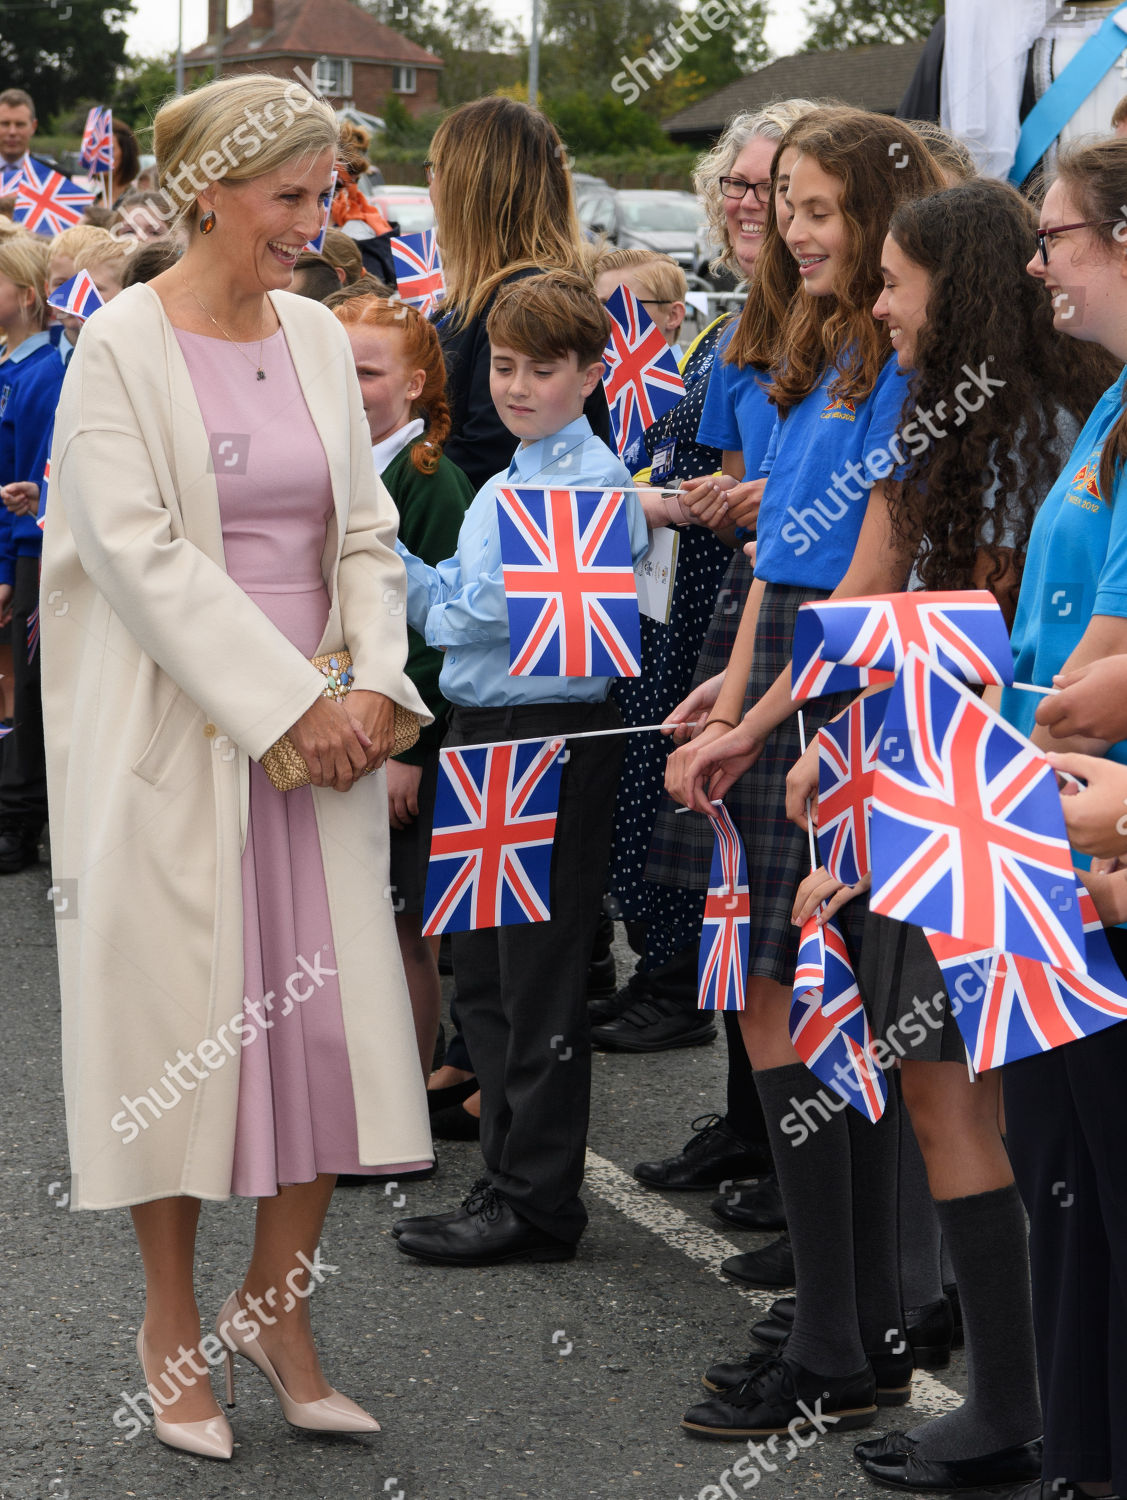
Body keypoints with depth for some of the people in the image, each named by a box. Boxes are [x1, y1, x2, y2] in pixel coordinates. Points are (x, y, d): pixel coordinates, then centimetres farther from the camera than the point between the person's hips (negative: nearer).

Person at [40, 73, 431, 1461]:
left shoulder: (316, 335, 8)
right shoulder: (123, 346, -8)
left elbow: (363, 529, 10)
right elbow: (141, 552, -14)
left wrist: (375, 683, -5)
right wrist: (288, 702, -17)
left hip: (320, 731, 5)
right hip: (178, 729, -5)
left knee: (331, 1017, 2)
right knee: (183, 1020, 2)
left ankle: (275, 1307, 19)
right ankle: (172, 1330, 17)